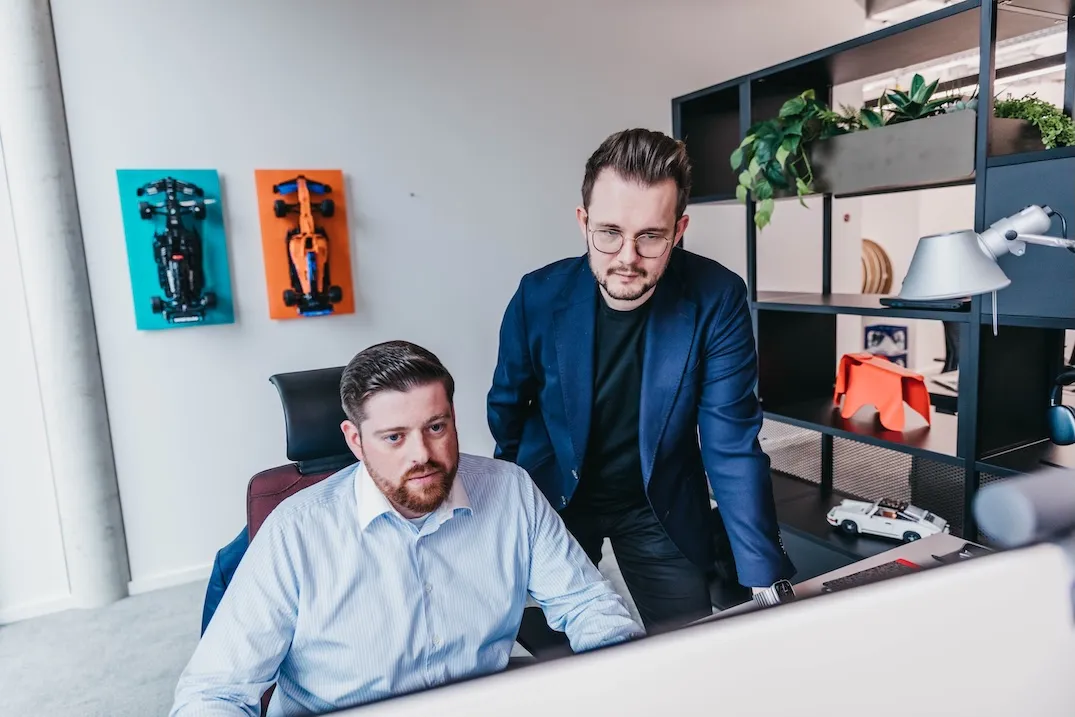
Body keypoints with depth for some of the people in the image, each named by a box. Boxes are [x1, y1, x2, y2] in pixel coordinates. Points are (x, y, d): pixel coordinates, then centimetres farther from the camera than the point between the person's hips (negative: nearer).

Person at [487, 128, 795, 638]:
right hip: (553, 498, 1)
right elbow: (507, 407, 0)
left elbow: (732, 448, -19)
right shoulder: (538, 296, -18)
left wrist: (768, 583, -23)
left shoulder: (716, 300, -21)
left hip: (662, 506, 0)